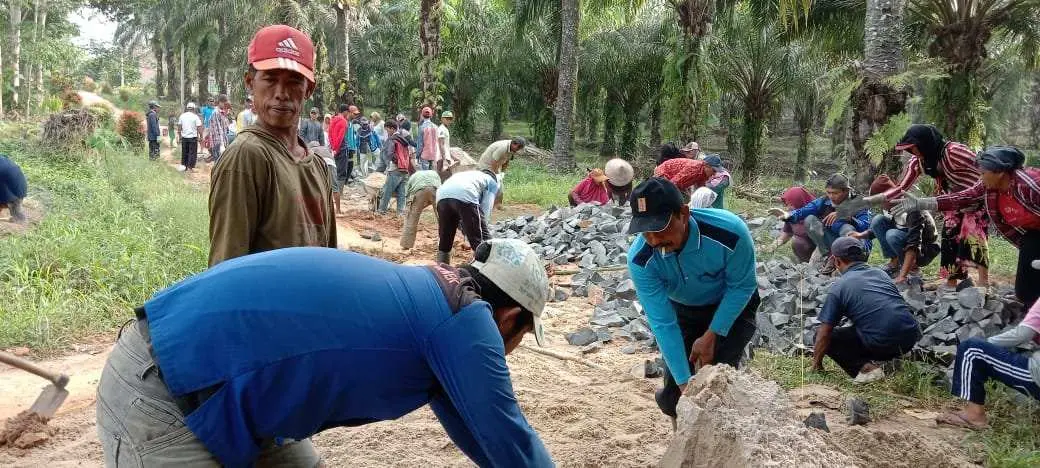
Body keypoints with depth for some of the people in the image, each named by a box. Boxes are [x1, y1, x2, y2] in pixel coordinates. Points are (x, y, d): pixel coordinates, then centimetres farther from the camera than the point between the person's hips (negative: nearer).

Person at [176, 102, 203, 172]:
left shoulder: (182, 116, 5)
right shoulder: (195, 116, -8)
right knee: (192, 153, 2)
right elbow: (199, 127, -11)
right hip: (193, 137, -4)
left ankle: (184, 166, 21)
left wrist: (179, 136, 18)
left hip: (184, 137, 4)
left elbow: (179, 127, 9)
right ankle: (190, 167, -1)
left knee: (184, 152, 15)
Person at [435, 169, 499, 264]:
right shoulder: (492, 182, 30)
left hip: (442, 196, 5)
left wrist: (466, 234, 36)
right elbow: (485, 209, 13)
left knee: (444, 240, 22)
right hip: (465, 197, -5)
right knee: (482, 242, 5)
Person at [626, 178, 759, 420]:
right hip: (681, 311, 2)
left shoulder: (730, 233, -37)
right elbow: (662, 323, -27)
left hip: (732, 308, -2)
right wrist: (684, 382, -31)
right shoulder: (640, 260, -31)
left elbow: (742, 287, -18)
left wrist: (711, 336, -20)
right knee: (673, 400, -1)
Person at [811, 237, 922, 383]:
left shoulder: (838, 287, 0)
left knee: (829, 338, 10)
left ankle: (865, 367, -7)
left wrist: (816, 363, 16)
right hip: (911, 337, 7)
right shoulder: (882, 274, 17)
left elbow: (824, 333, 1)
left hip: (883, 344, -7)